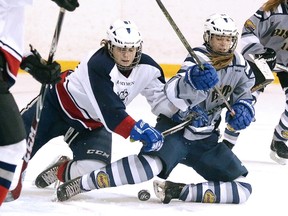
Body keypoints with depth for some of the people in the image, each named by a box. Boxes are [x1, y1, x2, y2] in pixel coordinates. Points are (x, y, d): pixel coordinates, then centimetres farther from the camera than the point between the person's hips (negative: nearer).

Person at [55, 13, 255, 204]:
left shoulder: (239, 63, -1)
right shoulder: (199, 60, -18)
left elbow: (245, 91, 17)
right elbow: (172, 92, -35)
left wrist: (243, 108, -7)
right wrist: (191, 80, -58)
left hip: (205, 140, 6)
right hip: (175, 128, -6)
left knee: (243, 189, -7)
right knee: (150, 164, -35)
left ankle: (179, 191, -13)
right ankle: (79, 183, -31)